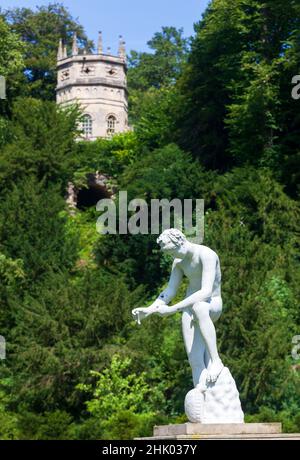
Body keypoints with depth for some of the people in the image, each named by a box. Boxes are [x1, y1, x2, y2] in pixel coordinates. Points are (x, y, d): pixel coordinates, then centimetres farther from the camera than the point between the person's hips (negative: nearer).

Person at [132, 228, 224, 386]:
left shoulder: (206, 255, -21)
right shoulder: (179, 261, 6)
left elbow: (206, 291, -32)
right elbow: (170, 291, 8)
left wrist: (173, 309, -36)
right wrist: (149, 310, -9)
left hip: (212, 306, -8)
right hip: (191, 309, 8)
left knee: (198, 307, -43)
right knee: (195, 361, -9)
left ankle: (216, 360, -37)